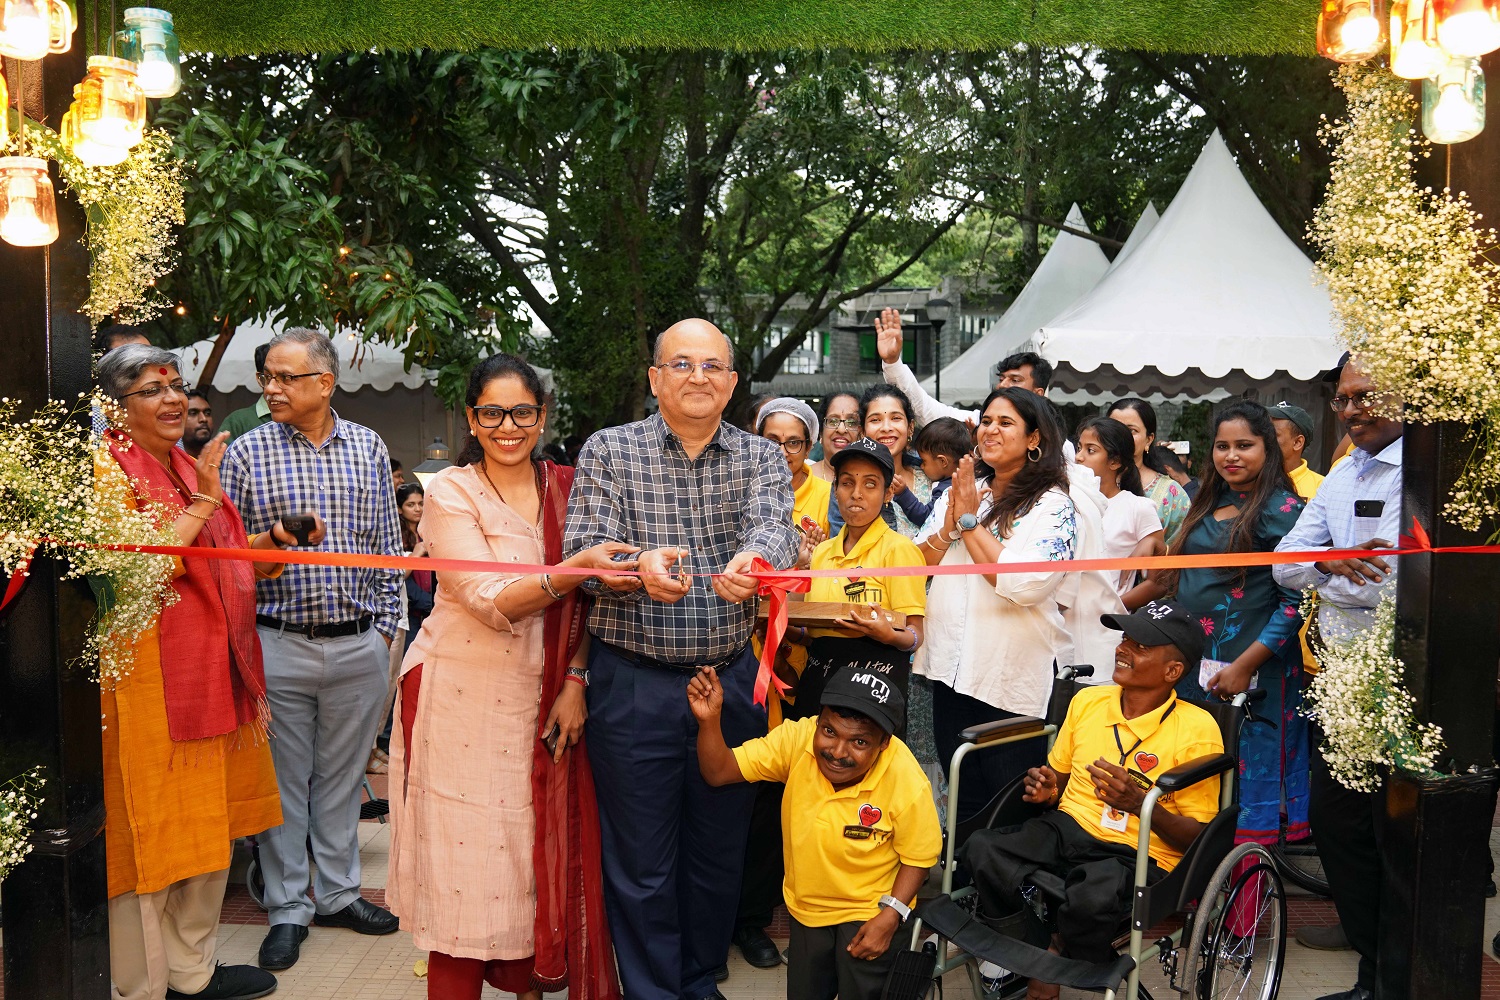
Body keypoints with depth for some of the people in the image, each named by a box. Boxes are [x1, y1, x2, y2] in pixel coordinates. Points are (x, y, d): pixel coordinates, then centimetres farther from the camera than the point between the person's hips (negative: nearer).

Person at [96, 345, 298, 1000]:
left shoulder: (187, 467, 16)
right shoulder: (107, 471, -10)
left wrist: (276, 539, 6)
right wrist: (202, 504, -19)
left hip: (212, 673, 9)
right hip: (148, 680, -8)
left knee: (211, 828, 16)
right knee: (149, 833, 1)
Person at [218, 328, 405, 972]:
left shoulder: (368, 448, 5)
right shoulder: (248, 451, -1)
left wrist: (386, 623, 8)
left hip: (359, 645, 2)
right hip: (279, 645, -2)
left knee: (342, 775, 14)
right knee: (284, 780, 7)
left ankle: (338, 893, 29)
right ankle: (288, 908, 22)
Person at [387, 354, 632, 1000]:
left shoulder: (566, 488, 6)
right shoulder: (451, 493, -6)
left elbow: (581, 603, 9)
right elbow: (492, 602, -18)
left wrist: (575, 681, -3)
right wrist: (576, 568, -32)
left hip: (543, 698, 4)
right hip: (463, 698, -4)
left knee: (541, 851, 10)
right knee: (464, 856, 1)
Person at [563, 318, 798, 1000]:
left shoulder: (762, 457, 4)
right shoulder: (608, 451, 0)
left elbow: (774, 525, -16)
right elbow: (582, 551, -11)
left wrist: (753, 559, -41)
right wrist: (639, 565, -34)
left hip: (731, 682, 2)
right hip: (633, 683, -2)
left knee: (720, 852, 16)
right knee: (640, 861, 7)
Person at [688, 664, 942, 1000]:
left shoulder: (908, 785, -30)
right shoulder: (798, 739, -23)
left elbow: (919, 857, -13)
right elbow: (718, 772, -18)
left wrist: (889, 918, -21)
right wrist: (709, 720, -35)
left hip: (870, 913, -3)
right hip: (807, 907, 3)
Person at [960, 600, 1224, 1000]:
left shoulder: (1197, 729, -6)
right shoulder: (1087, 700, 10)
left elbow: (1199, 837, -5)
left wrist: (1140, 803, -22)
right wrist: (1047, 790, 0)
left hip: (1139, 856, -4)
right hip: (1067, 829, 5)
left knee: (1093, 896, -39)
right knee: (981, 849, -25)